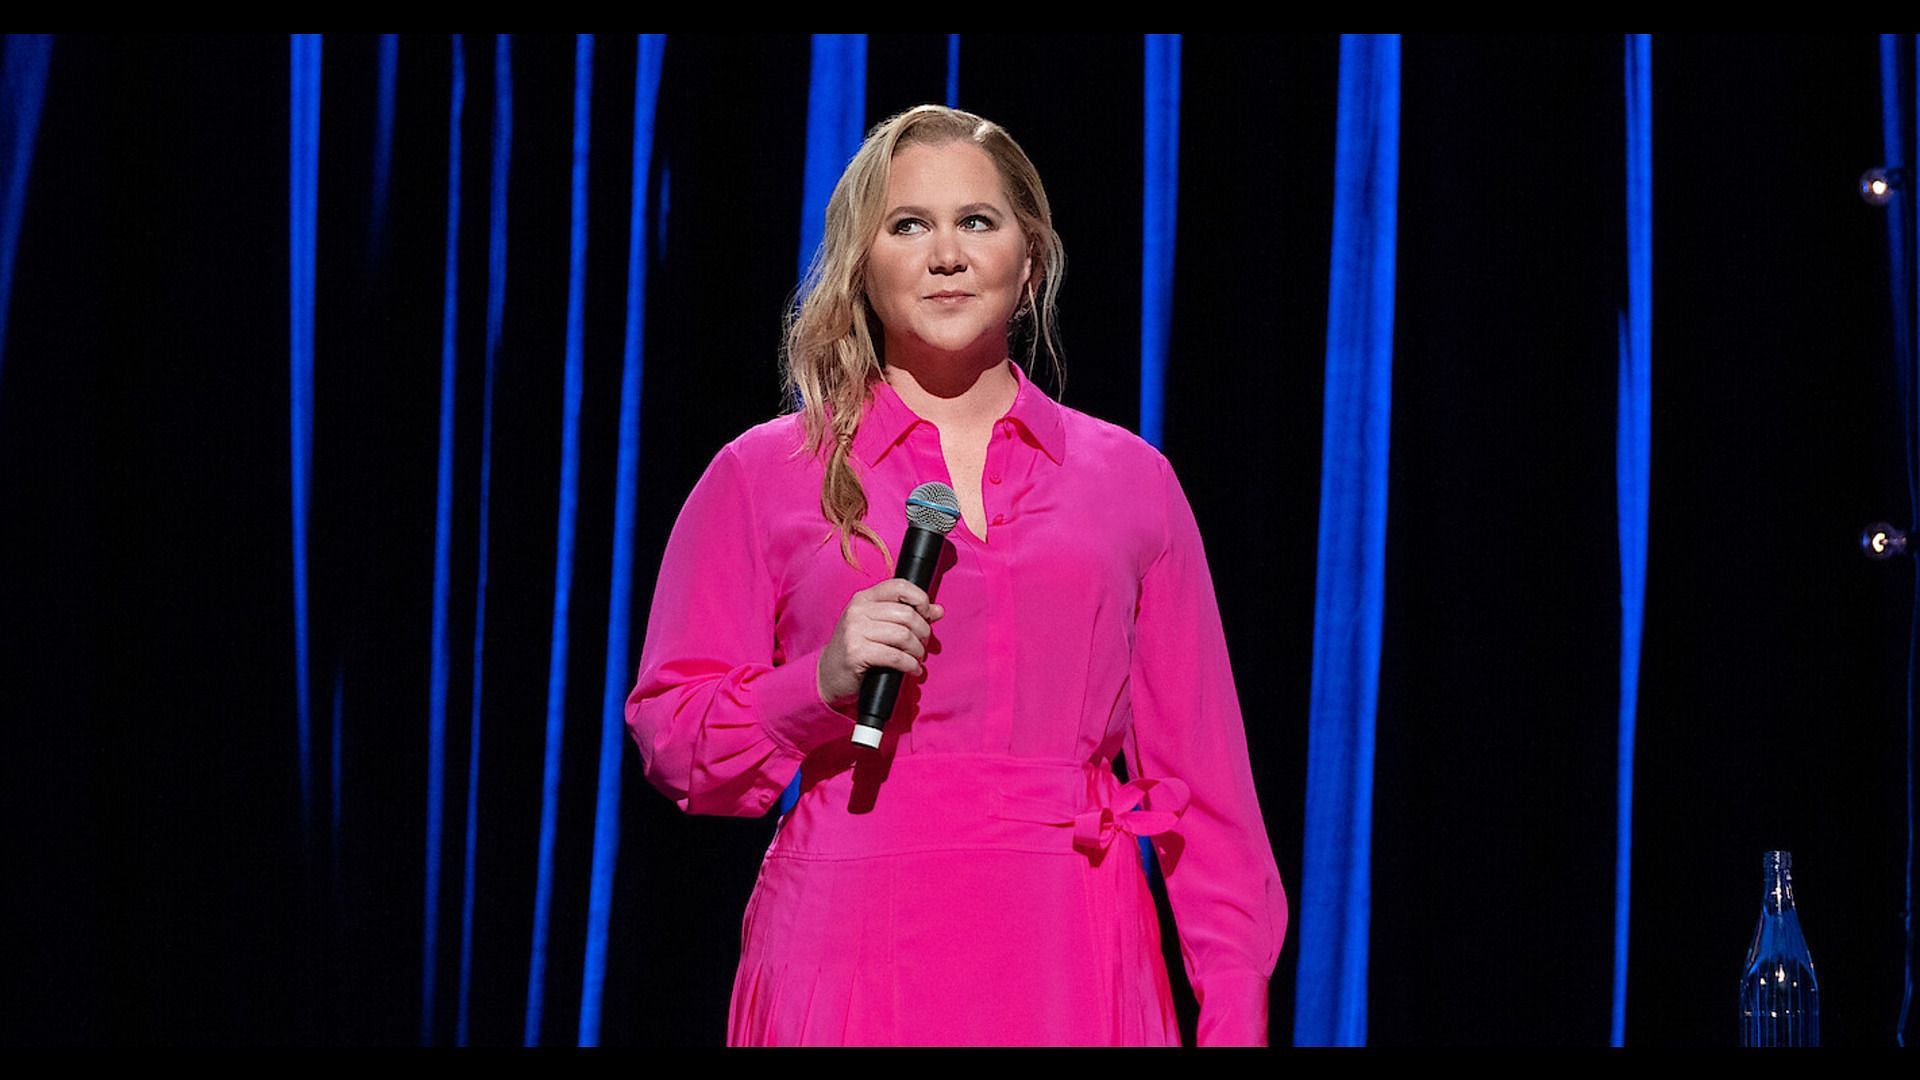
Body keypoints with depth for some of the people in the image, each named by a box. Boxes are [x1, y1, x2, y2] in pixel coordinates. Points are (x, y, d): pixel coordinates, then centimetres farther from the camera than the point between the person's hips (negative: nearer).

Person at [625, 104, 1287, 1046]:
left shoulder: (1130, 478, 12)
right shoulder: (763, 474, 8)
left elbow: (1198, 769, 10)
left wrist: (1235, 1013, 3)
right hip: (851, 954, -1)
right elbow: (671, 738, 6)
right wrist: (822, 685, -12)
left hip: (1070, 959, 1)